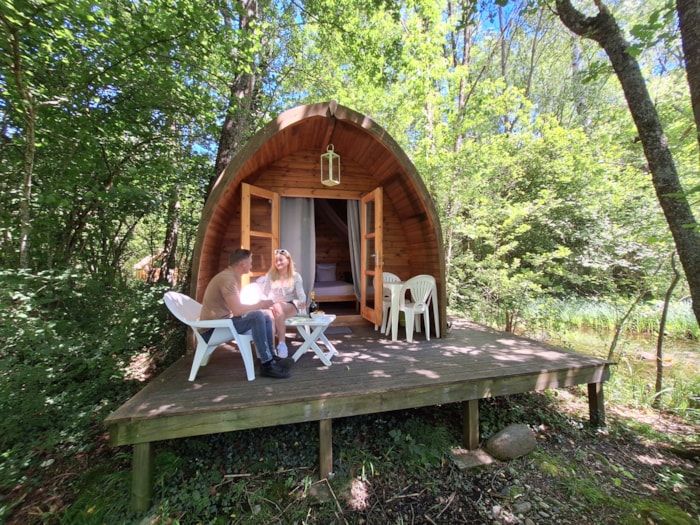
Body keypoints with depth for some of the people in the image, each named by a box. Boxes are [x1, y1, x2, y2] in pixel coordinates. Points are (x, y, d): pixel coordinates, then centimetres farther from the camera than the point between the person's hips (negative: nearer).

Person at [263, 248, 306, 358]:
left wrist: (302, 302, -26)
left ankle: (281, 344, -36)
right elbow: (264, 293, 9)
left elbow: (301, 295, -2)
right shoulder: (270, 275, 9)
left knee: (278, 308, -37)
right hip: (274, 306, 2)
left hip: (291, 306, -2)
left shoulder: (295, 276, 3)